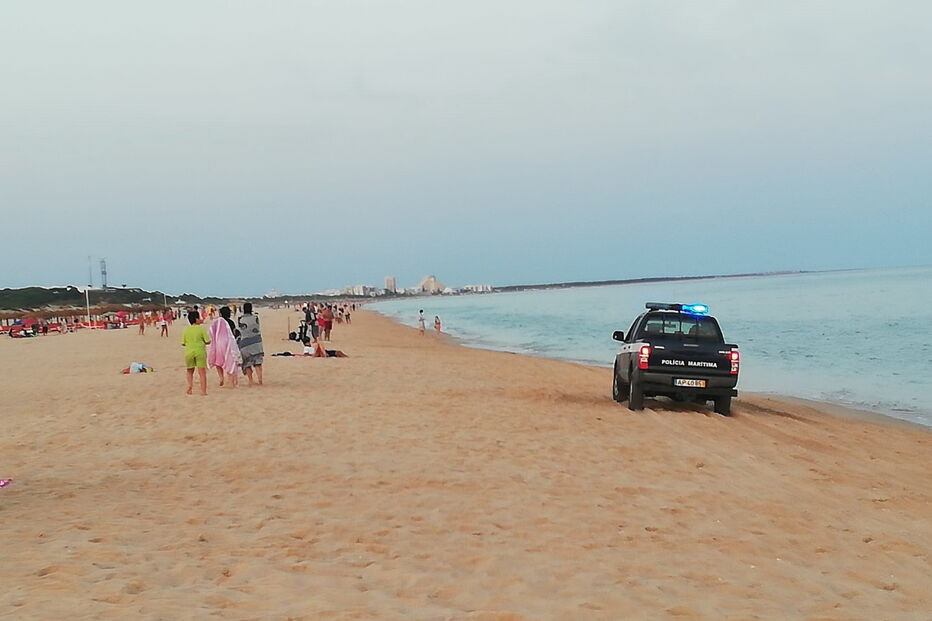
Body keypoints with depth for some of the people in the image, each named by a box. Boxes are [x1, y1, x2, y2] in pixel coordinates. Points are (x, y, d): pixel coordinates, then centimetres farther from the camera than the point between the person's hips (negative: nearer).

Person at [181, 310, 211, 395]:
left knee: (190, 371, 20)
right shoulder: (201, 328, -5)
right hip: (200, 351, -3)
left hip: (189, 352, 3)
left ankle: (190, 386, 1)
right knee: (202, 372, 2)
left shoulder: (186, 330, 3)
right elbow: (207, 341, -5)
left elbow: (183, 343, 5)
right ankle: (203, 390, -3)